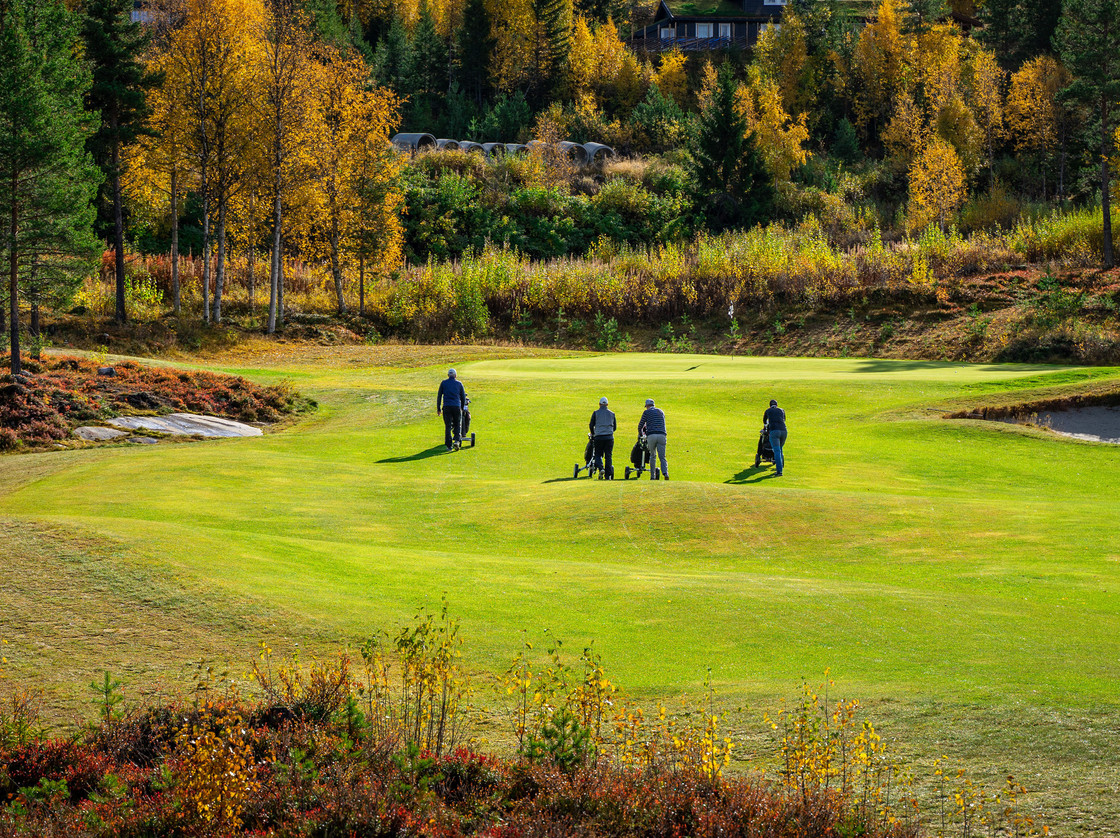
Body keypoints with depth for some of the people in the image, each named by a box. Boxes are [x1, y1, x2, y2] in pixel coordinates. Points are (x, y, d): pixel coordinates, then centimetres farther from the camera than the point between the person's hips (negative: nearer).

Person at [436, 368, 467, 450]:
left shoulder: (443, 383, 7)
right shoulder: (459, 383, 7)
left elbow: (439, 396, 6)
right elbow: (463, 397, 10)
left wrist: (438, 408, 10)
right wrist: (462, 407, 23)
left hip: (446, 407, 0)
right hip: (457, 406, 0)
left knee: (448, 426, 3)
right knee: (458, 425, 11)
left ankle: (449, 445, 0)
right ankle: (457, 440, -9)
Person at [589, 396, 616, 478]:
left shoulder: (596, 413, 1)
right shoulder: (611, 414, 9)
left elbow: (591, 425, 3)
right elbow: (615, 427, 15)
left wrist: (593, 434, 22)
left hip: (599, 437, -2)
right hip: (609, 437, 2)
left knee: (598, 454, 8)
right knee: (608, 456, 5)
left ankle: (601, 468, -17)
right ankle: (608, 474, 2)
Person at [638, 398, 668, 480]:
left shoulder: (647, 412, 9)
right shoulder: (661, 412, 23)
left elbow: (640, 425, 13)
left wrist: (640, 433, 35)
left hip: (651, 435, -2)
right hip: (661, 435, 2)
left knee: (652, 456, 14)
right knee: (662, 457, 0)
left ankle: (652, 476, 12)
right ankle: (665, 472, -25)